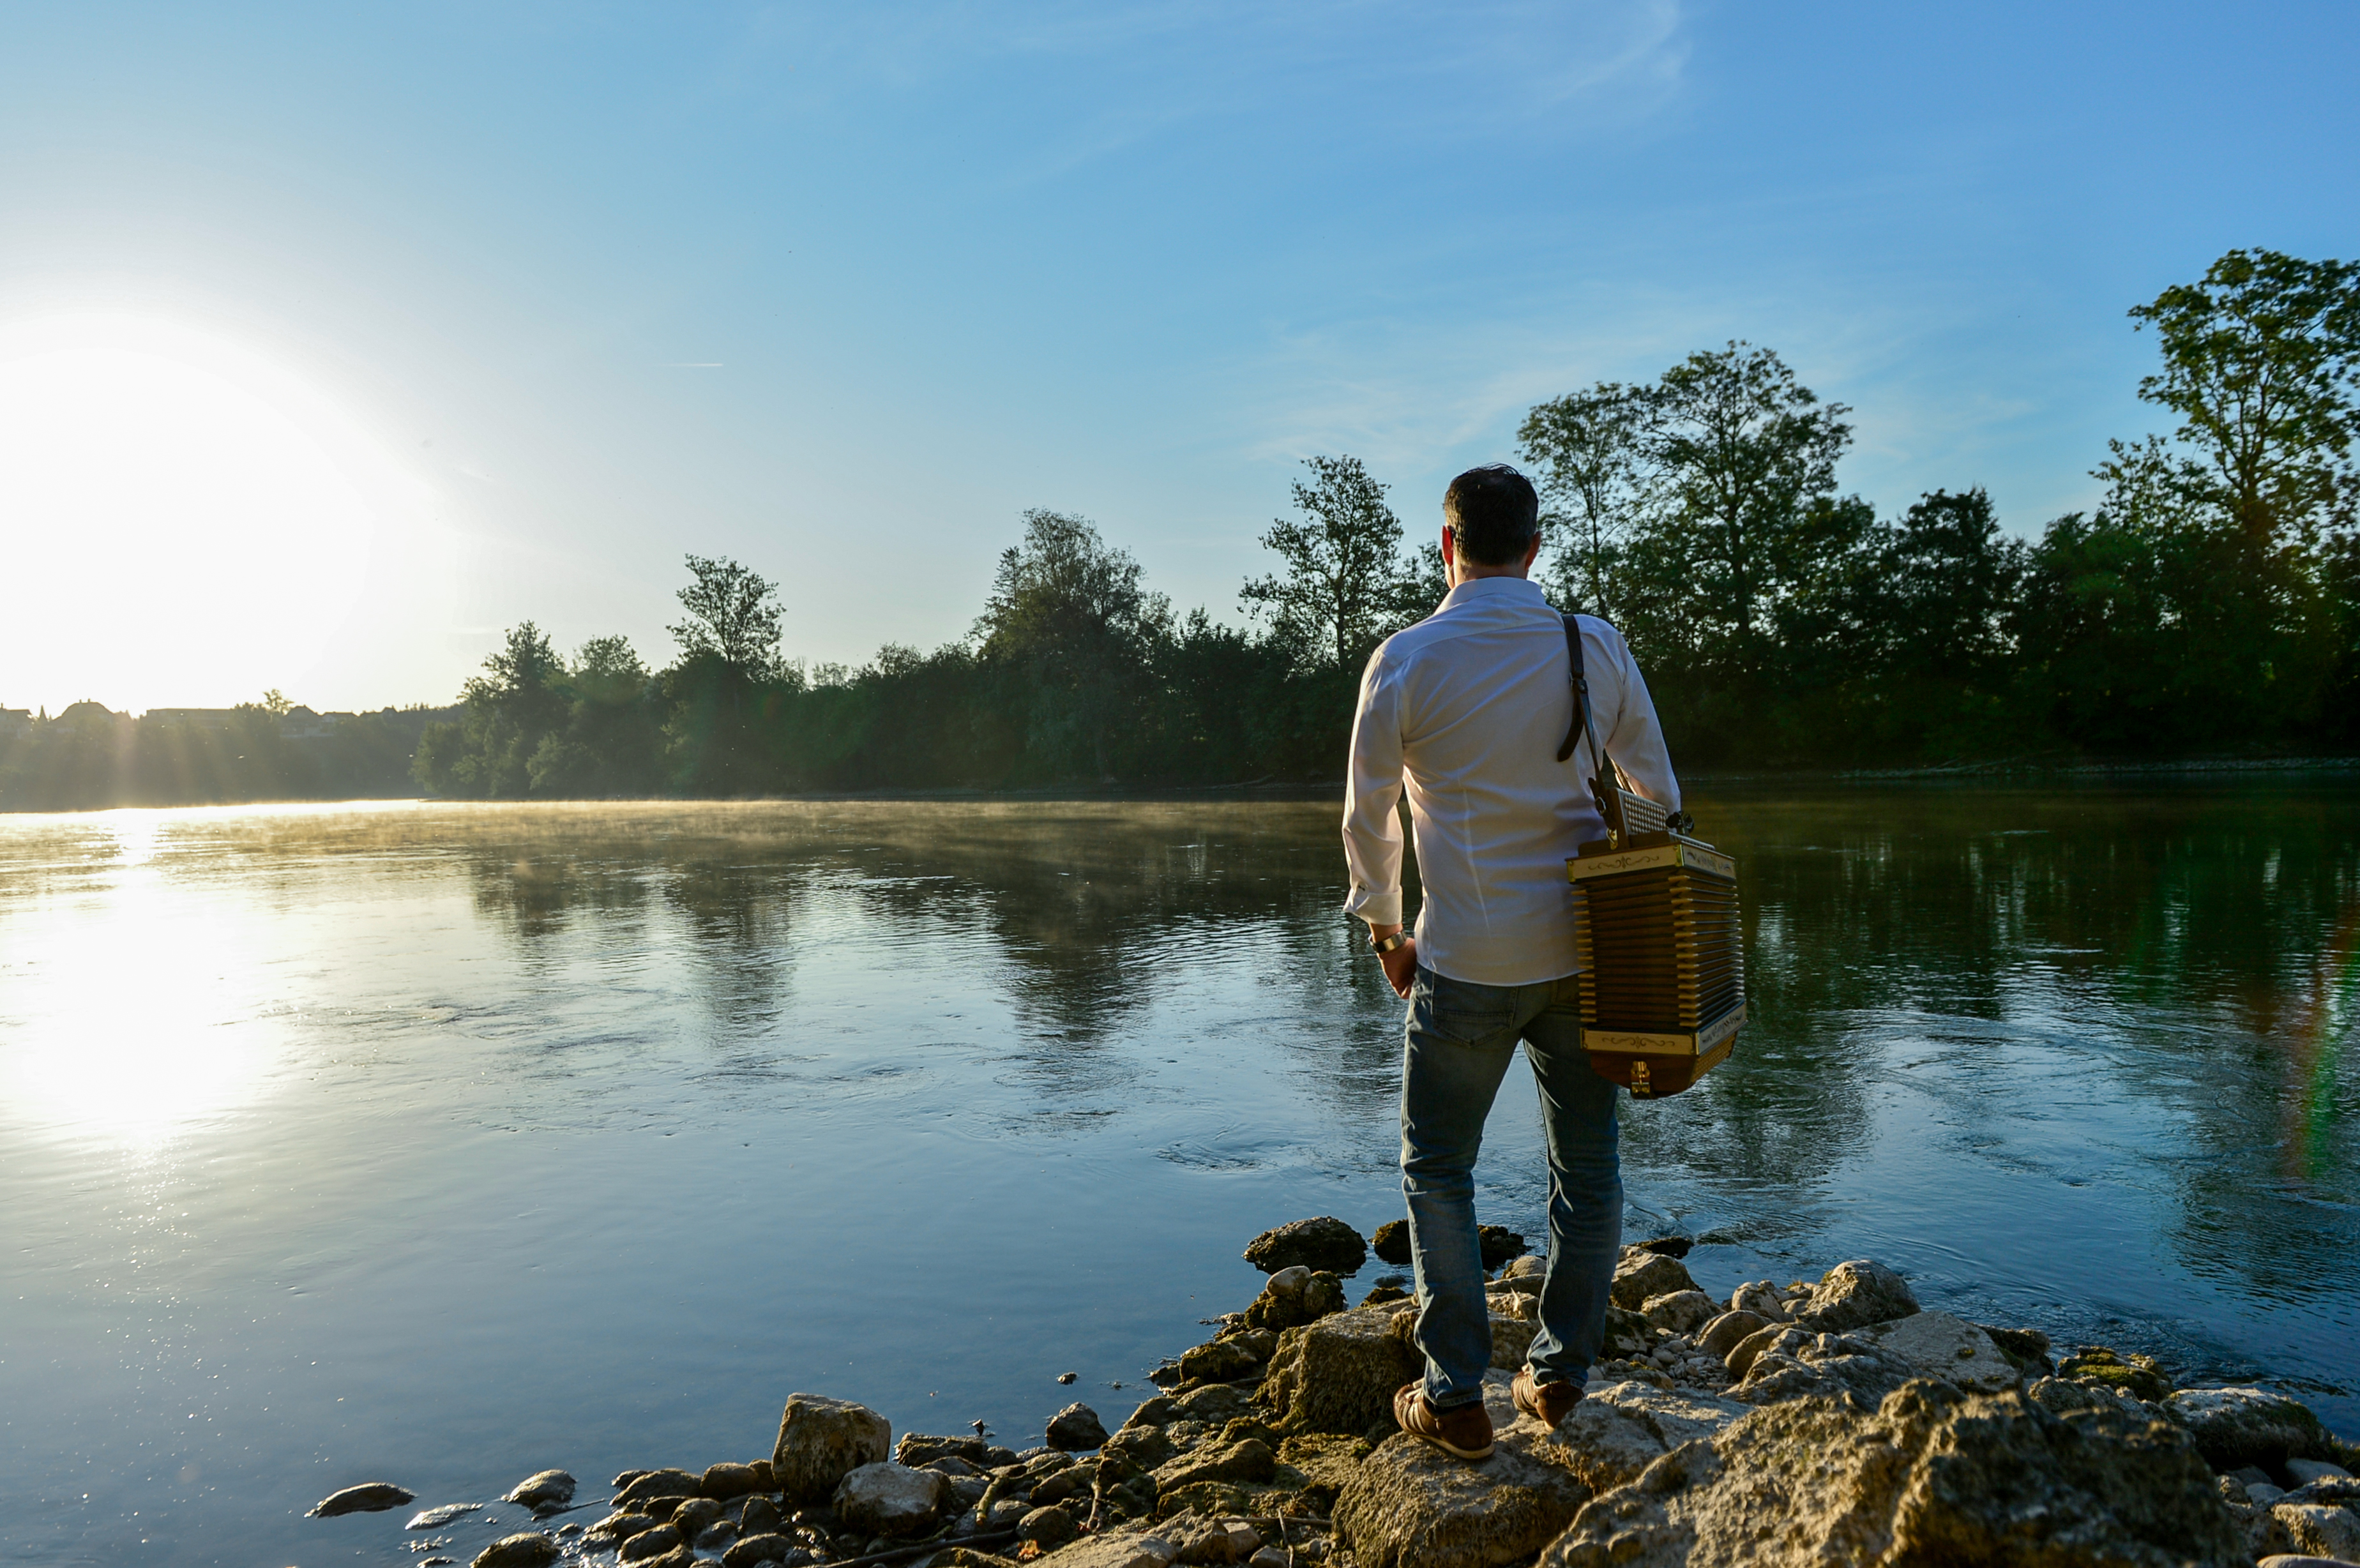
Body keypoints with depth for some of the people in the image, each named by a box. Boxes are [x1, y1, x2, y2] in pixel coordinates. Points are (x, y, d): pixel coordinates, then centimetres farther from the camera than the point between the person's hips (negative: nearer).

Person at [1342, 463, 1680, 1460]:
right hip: (1581, 950, 3)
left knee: (1437, 1171, 11)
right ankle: (1560, 1375, 26)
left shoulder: (1405, 660, -7)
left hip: (1466, 963, -3)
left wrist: (1386, 929, 12)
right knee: (1587, 1165, 16)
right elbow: (1658, 795, 6)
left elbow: (1367, 819, -2)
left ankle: (1456, 1397, 14)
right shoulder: (1598, 648, 0)